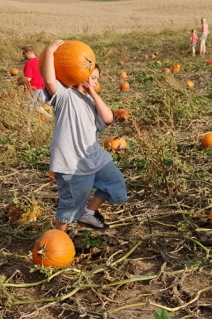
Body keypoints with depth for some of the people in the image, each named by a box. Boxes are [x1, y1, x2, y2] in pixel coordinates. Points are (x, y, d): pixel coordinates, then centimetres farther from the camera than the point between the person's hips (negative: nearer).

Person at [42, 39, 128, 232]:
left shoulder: (91, 101, 15)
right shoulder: (65, 96, -7)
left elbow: (108, 119, -2)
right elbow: (49, 81, -27)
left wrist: (94, 94, -5)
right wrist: (50, 52, -25)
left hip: (95, 157, 8)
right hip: (71, 163, -8)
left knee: (116, 184, 16)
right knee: (72, 204, 2)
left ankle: (89, 212, 32)